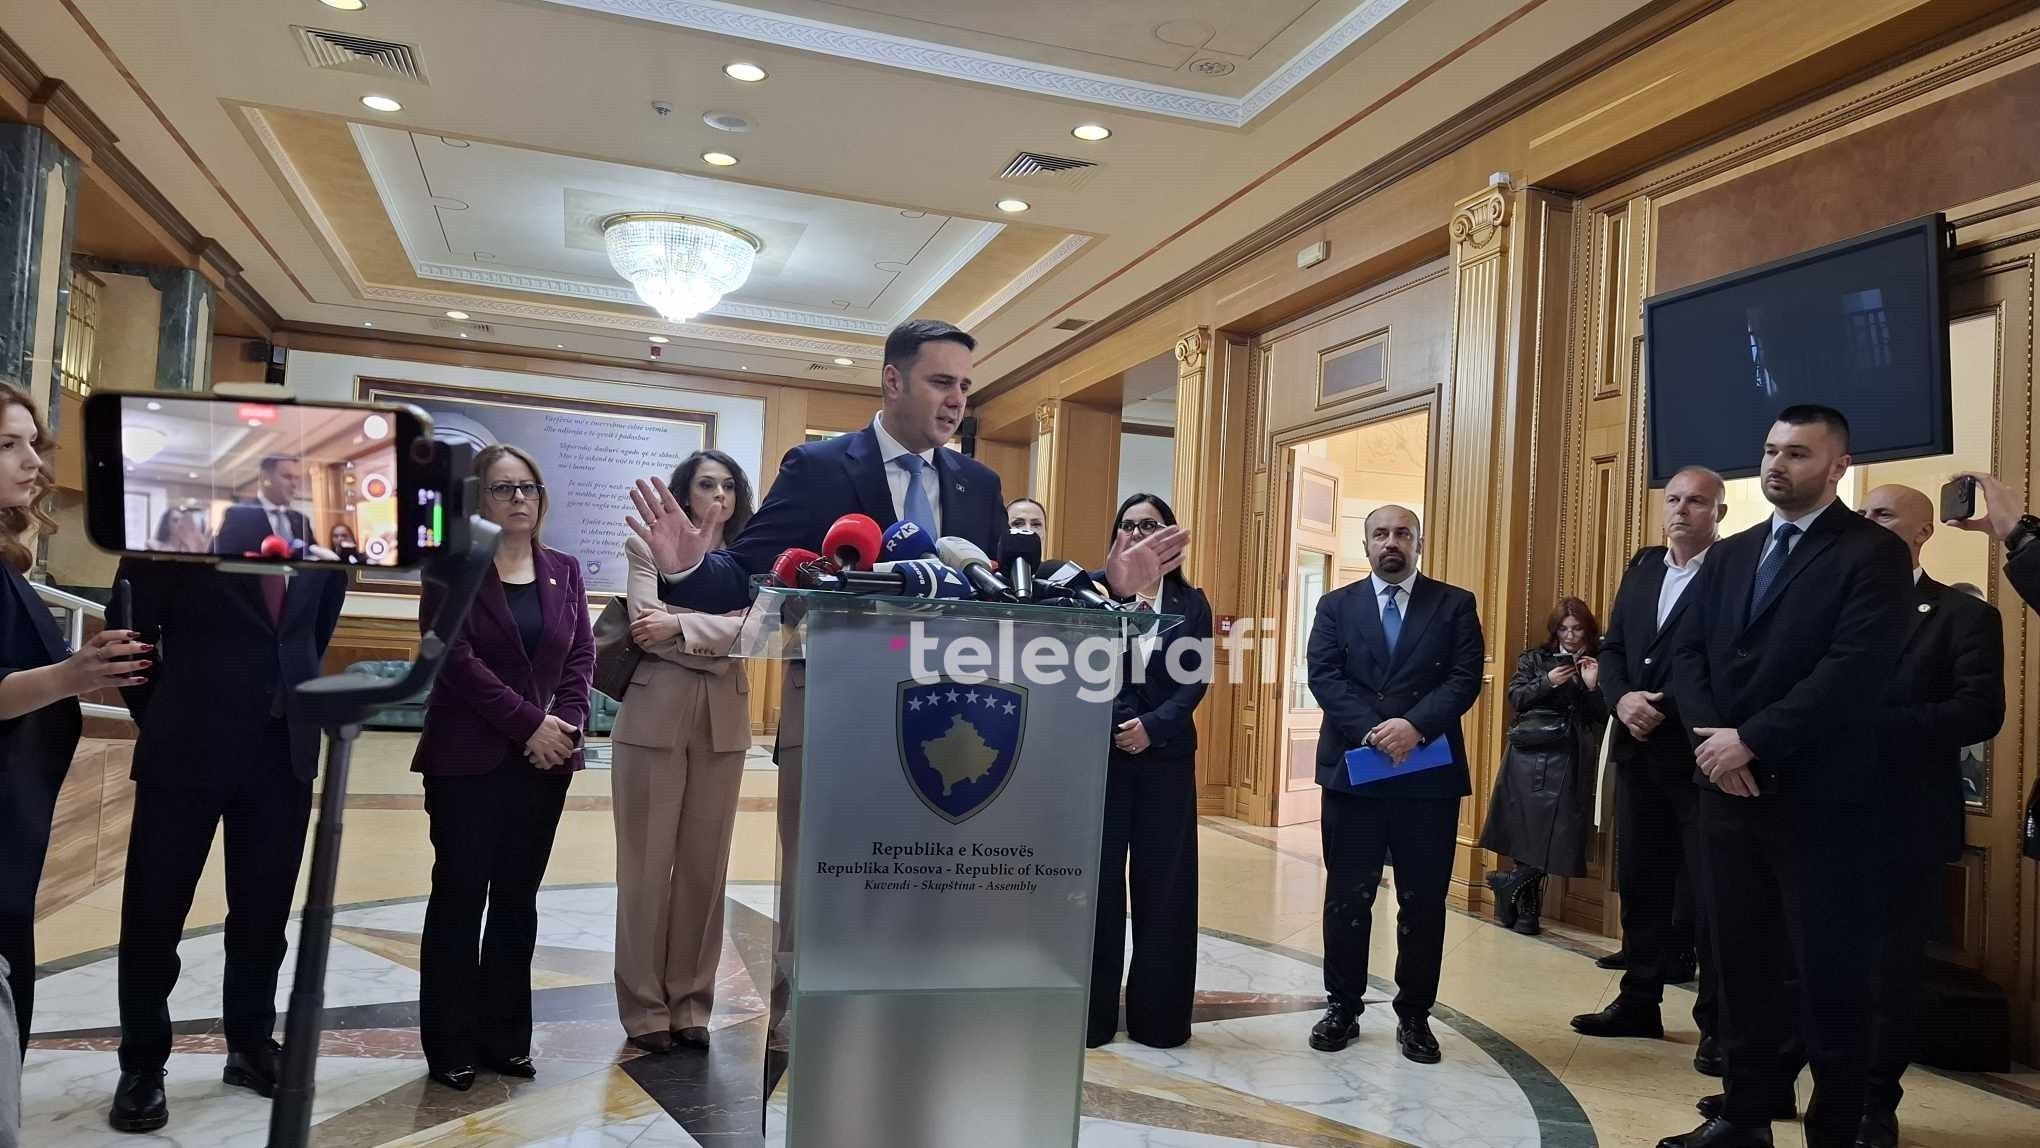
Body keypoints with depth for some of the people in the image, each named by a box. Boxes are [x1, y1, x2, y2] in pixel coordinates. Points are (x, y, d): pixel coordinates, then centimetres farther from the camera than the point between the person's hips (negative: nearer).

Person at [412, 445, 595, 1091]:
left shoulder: (564, 570, 11)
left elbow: (581, 655, 6)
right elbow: (457, 658, -12)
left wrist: (568, 723, -10)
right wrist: (527, 723, -17)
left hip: (546, 760, 4)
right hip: (468, 759, -4)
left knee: (518, 900, 10)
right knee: (460, 897, 3)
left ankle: (505, 1038, 20)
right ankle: (452, 1047, 14)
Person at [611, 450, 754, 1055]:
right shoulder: (648, 547, 4)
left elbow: (743, 627, -5)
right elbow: (645, 627, -8)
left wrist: (678, 626, -15)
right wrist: (714, 641, -11)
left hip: (722, 723, 3)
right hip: (655, 717, -2)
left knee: (705, 865, 8)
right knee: (647, 865, 3)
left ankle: (690, 1001, 18)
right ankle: (645, 1006, 13)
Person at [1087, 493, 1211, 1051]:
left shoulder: (1191, 603, 8)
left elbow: (1196, 680, 0)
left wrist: (1152, 726, -13)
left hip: (1166, 758, 1)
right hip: (1102, 752, -1)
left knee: (1164, 882, 5)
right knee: (1098, 878, 1)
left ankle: (1158, 1014, 16)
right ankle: (1091, 1012, 12)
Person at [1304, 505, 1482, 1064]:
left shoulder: (1454, 605, 7)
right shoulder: (1336, 606, 9)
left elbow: (1465, 679, -4)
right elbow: (1324, 678, -3)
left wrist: (1414, 726, -19)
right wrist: (1373, 731, -16)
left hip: (1430, 773, 0)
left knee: (1424, 901, 6)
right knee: (1347, 897, 6)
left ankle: (1414, 1016, 20)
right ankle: (1342, 1008, 19)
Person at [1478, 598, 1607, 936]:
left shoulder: (1598, 664, 11)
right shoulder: (1534, 659, 12)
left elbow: (1601, 717, 6)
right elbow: (1516, 698, 2)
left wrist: (1592, 686, -9)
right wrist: (1548, 682, -9)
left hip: (1570, 760, 1)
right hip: (1530, 752, -1)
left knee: (1554, 830, -5)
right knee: (1526, 827, -4)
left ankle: (1514, 882, 10)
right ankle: (1526, 906, 6)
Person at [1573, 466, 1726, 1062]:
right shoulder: (1642, 567, 14)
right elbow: (1612, 648, 13)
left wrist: (1664, 709, -18)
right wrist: (1622, 698, -5)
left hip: (1699, 753, -7)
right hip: (1638, 750, 7)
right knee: (1641, 879, 14)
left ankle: (1718, 1023, 11)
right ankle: (1639, 1001, 25)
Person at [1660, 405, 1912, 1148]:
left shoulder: (1873, 554, -6)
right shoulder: (1728, 556, 14)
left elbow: (1853, 671, -18)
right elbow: (1688, 654, 8)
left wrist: (1750, 740, -18)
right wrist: (1711, 739, -9)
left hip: (1817, 796, -6)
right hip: (1728, 788, 6)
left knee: (1828, 971, 5)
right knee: (1741, 960, 13)